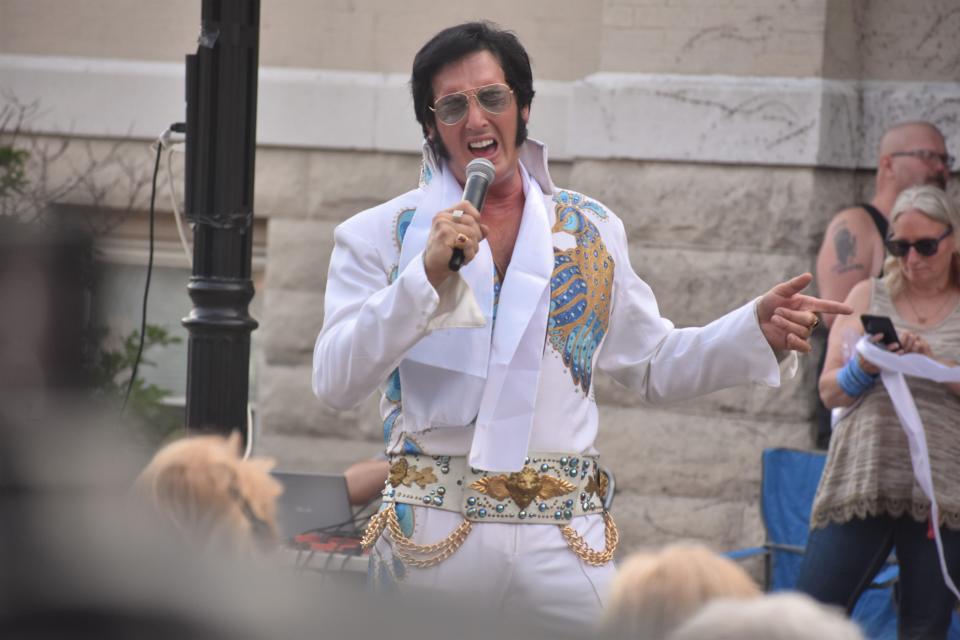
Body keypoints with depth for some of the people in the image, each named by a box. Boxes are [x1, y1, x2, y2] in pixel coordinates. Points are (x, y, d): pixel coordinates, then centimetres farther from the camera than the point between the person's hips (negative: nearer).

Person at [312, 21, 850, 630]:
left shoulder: (593, 231, 11)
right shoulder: (381, 236, 1)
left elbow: (656, 364, 18)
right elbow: (336, 382, -9)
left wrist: (757, 331, 2)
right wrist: (426, 276, -19)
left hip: (565, 539, 2)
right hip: (430, 534, -2)